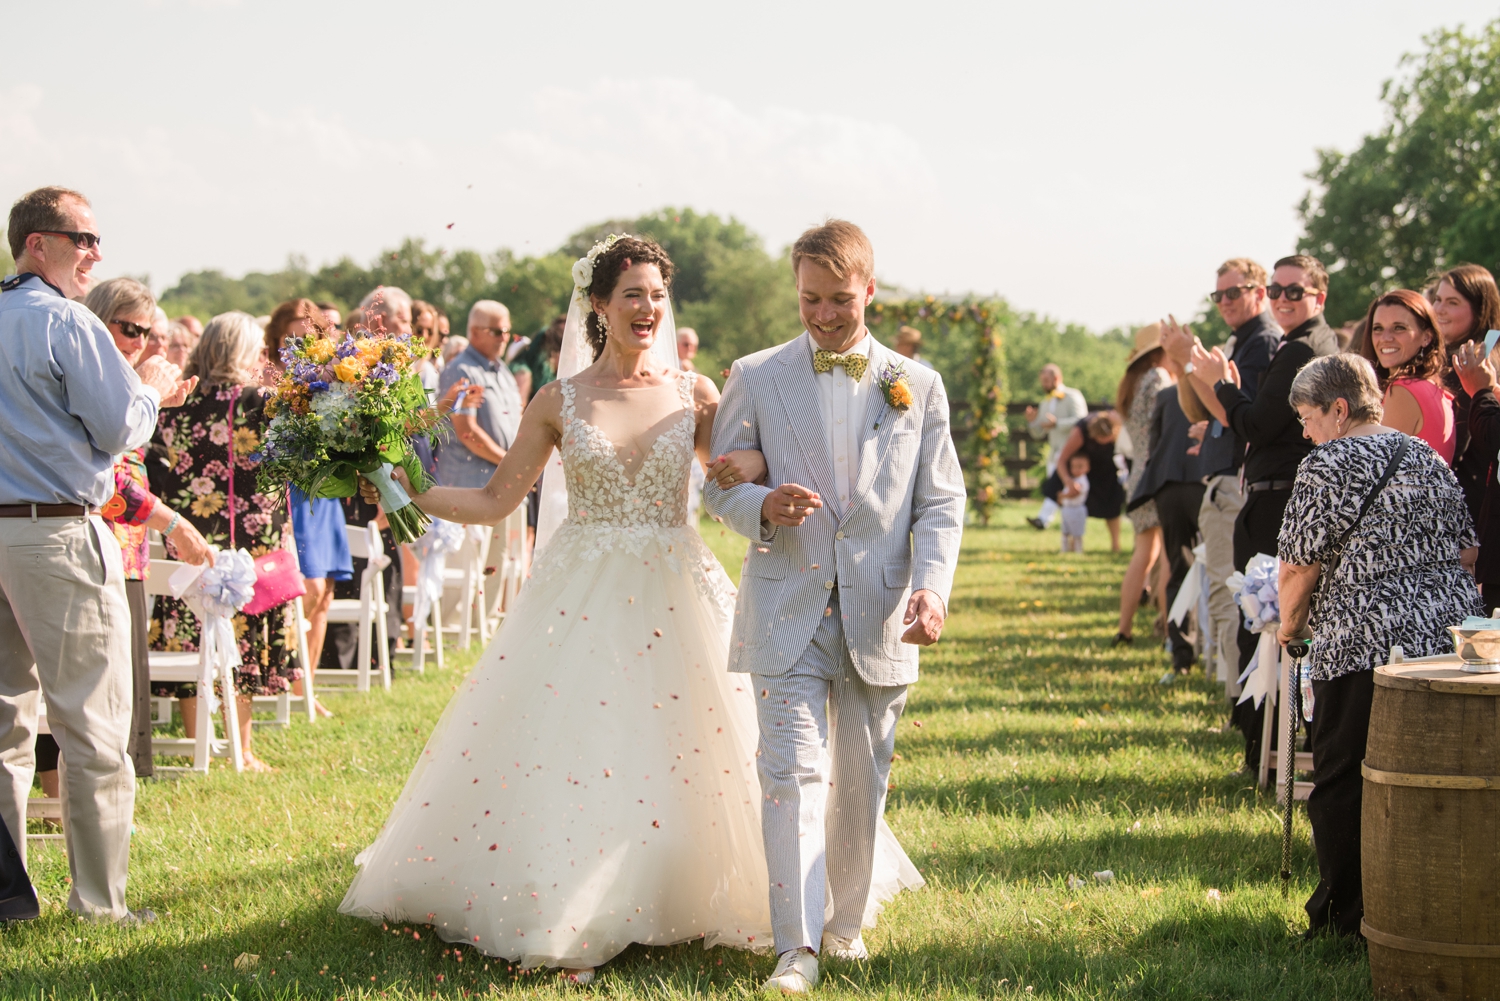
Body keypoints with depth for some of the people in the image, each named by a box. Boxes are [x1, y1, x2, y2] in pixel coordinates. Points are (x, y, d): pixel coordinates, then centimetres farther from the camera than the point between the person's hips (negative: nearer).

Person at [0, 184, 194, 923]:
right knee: (92, 722, -1)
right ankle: (99, 896, 2)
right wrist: (152, 390, 9)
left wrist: (139, 390, 23)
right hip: (59, 533, -7)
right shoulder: (66, 323, -11)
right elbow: (117, 430, -11)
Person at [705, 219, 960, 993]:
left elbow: (940, 501, 5)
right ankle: (797, 947, -11)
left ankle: (846, 921, 27)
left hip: (879, 615, 2)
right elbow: (719, 485, 7)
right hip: (787, 610, -2)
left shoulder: (917, 386, 7)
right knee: (793, 772, -11)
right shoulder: (755, 378, 4)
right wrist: (763, 507, -16)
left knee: (861, 781, 11)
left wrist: (933, 584, -11)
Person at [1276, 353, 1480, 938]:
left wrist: (1290, 625, 9)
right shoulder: (1425, 456, 14)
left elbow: (1298, 566, -8)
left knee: (1342, 785, 3)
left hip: (1364, 642, -7)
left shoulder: (1328, 465, -7)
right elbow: (1468, 553, 16)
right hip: (1450, 635, 7)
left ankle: (1341, 918, 7)